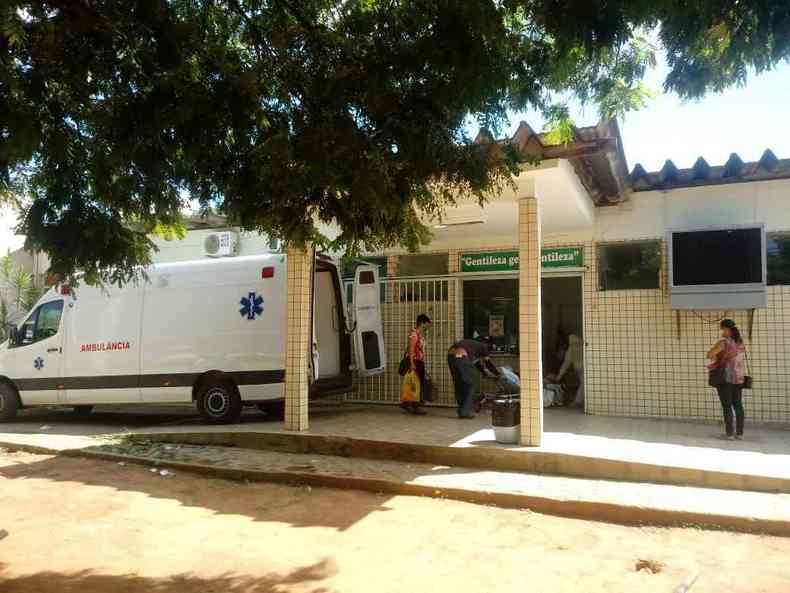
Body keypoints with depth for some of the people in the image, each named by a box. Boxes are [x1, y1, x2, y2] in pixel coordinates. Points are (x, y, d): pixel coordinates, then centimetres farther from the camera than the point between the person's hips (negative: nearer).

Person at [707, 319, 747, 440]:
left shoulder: (724, 342, -14)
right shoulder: (740, 342, 9)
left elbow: (709, 355, -20)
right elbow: (742, 361, 16)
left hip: (725, 377, -7)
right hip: (738, 378, 7)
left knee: (727, 406, -2)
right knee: (738, 405, 11)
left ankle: (729, 433, 0)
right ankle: (739, 432, 12)